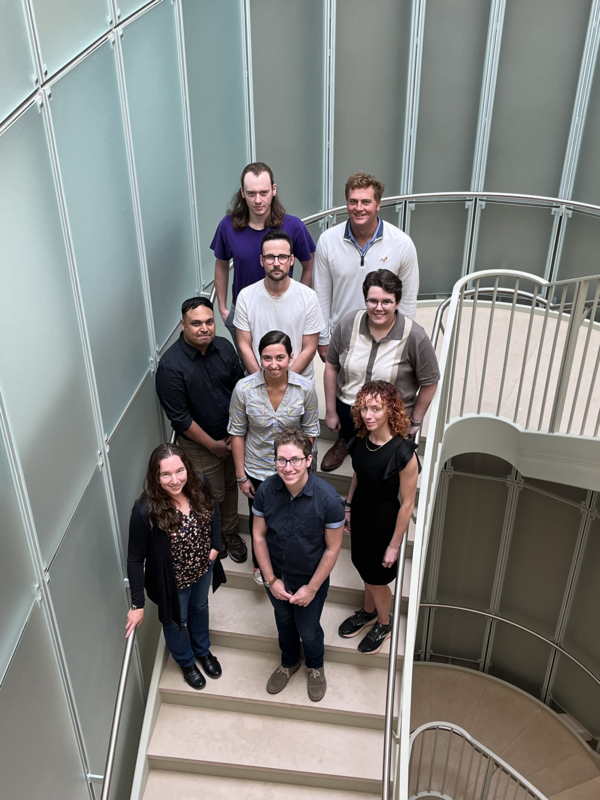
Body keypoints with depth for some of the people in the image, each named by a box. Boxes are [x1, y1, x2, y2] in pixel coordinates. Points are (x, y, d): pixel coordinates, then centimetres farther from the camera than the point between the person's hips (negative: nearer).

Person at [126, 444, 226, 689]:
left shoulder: (199, 485, -24)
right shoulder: (146, 511, -36)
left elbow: (214, 511, 1)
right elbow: (135, 558, -23)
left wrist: (215, 545, -3)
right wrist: (137, 604, -16)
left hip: (203, 568, 4)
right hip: (173, 579, -4)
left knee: (200, 607, 32)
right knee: (176, 621, 25)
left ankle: (203, 650, 64)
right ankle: (186, 662, 58)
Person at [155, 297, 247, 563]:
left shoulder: (224, 347, -8)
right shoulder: (170, 365, -24)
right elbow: (179, 418, -20)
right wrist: (212, 444, -14)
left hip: (231, 435, 5)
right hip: (199, 442, -5)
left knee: (231, 486, 20)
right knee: (211, 496, 11)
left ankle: (230, 532, 44)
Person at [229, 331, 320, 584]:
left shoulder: (305, 388, -20)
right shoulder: (244, 389, -22)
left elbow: (310, 431, -7)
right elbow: (237, 433, -11)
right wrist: (241, 475, -7)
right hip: (257, 471, 0)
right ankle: (260, 563, 53)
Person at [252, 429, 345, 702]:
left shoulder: (328, 499, -31)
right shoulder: (266, 491, -23)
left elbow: (332, 548, -19)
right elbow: (259, 535, -10)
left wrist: (312, 588, -14)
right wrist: (271, 580, -9)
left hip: (311, 579, -2)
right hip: (276, 576, 3)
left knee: (308, 630, 20)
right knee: (284, 621, 28)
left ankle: (315, 666, 54)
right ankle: (289, 662, 58)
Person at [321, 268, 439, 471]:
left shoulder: (415, 337, -23)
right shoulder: (348, 323, -15)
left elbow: (429, 382, -11)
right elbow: (332, 366, -3)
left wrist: (415, 422, -2)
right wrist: (330, 411, 2)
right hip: (347, 409, 2)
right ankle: (343, 441, 59)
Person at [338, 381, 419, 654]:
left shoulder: (403, 453, -30)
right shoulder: (361, 441, -12)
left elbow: (407, 503, -21)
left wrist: (394, 545, -15)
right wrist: (348, 508, 13)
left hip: (384, 520, -5)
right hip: (360, 511, 5)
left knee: (376, 577, 14)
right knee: (364, 567, 25)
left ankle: (384, 624, 44)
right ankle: (368, 612, 53)